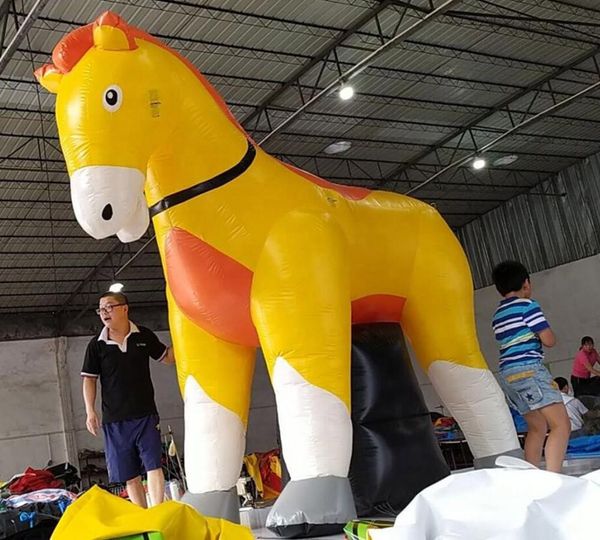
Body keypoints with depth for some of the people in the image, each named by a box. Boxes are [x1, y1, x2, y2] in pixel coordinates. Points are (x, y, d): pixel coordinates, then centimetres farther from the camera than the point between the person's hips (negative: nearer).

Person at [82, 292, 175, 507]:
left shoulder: (144, 336, 1)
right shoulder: (96, 345, 1)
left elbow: (167, 357, 13)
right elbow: (89, 379, 3)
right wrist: (90, 412, -6)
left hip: (146, 415, -1)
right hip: (114, 419, 1)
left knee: (153, 465, -10)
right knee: (130, 475, 7)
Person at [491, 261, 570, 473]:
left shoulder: (498, 315, 19)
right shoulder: (527, 305, -4)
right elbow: (549, 340, -8)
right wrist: (546, 331, 12)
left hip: (507, 374, 9)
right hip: (528, 370, -9)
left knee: (537, 427, 19)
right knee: (561, 425, -12)